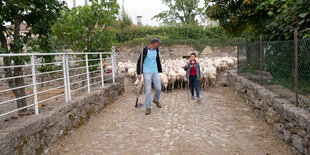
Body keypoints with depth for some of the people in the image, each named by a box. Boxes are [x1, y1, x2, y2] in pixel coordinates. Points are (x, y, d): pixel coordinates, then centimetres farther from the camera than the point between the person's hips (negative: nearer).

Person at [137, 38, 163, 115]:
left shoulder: (156, 49, 6)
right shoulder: (145, 50, -12)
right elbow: (140, 61, -9)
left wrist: (159, 70, 19)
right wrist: (138, 73, -12)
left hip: (155, 72, 5)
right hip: (147, 72, -5)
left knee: (158, 88, 4)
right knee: (148, 90, -3)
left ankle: (156, 100, 33)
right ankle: (148, 108, 7)